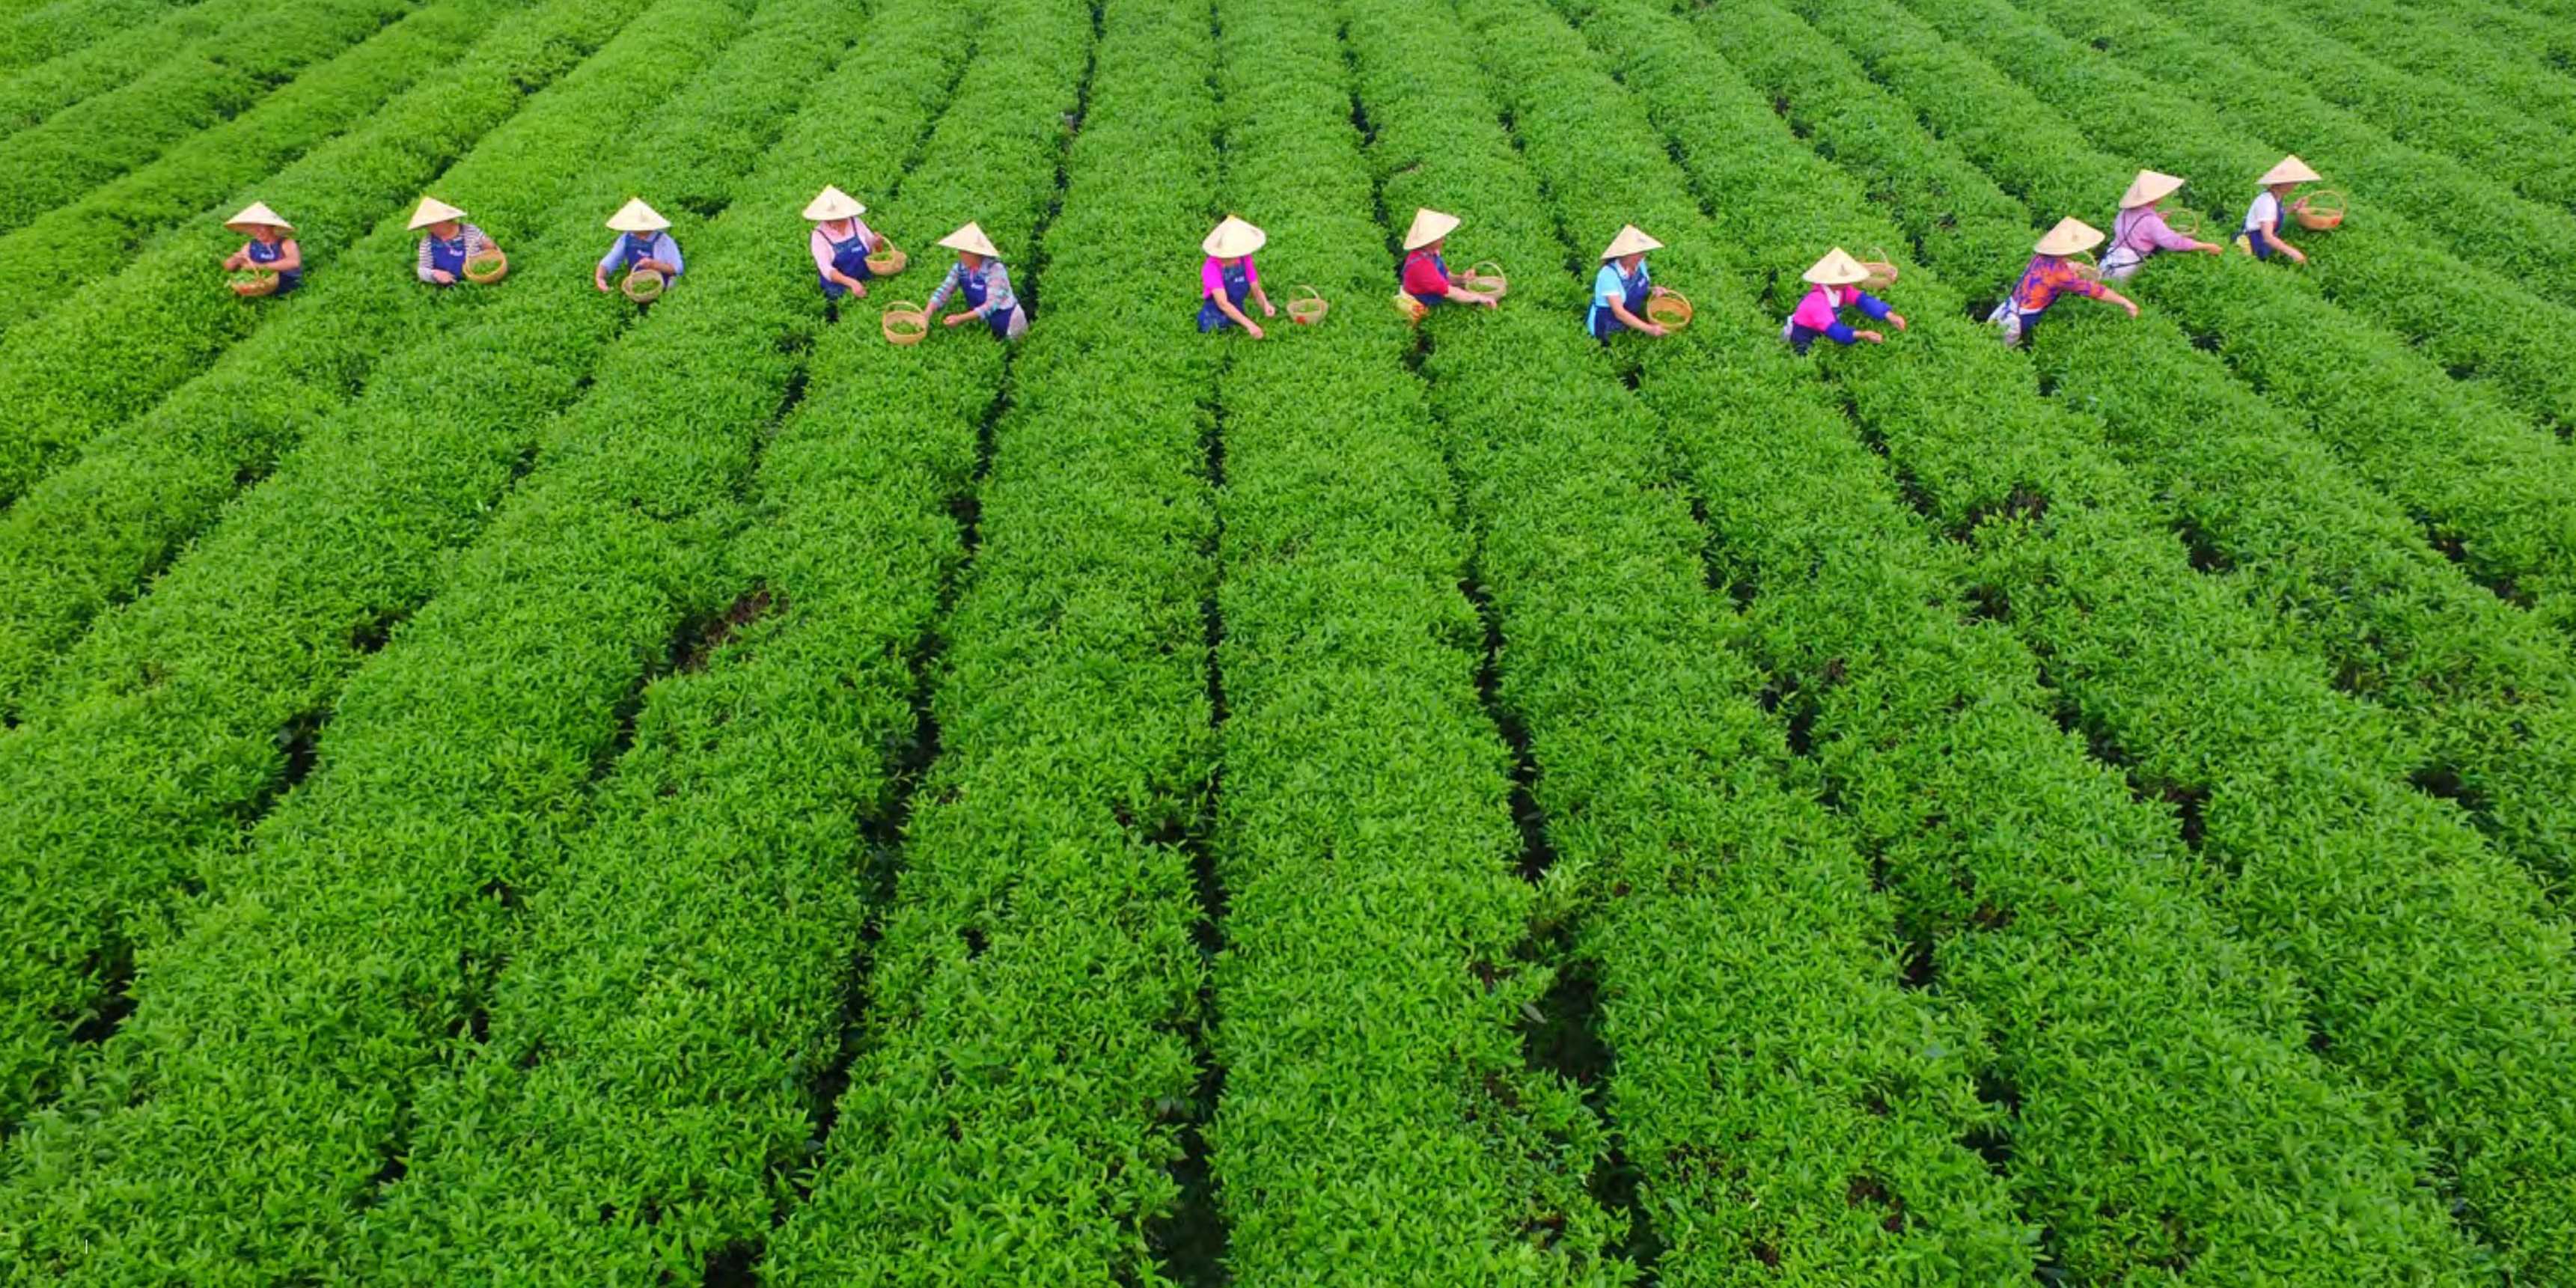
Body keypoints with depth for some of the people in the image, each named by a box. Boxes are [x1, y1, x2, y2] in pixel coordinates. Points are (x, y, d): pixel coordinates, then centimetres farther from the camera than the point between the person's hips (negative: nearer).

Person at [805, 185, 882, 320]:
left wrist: (878, 243, -10)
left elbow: (873, 246, 16)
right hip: (840, 292, -3)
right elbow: (826, 270, -15)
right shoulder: (819, 236, -6)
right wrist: (851, 282, -31)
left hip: (867, 284, 3)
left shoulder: (855, 223, 3)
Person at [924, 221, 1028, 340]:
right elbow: (943, 292, -11)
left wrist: (961, 318, -40)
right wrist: (927, 312, -30)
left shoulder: (994, 270, -25)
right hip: (984, 323, 6)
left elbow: (991, 305, -31)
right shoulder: (959, 269, -8)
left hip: (1008, 324, -6)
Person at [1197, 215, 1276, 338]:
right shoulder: (1212, 267, -20)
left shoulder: (1245, 260, -4)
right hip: (1214, 322, -4)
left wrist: (1265, 305, -22)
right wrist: (1249, 324, -38)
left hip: (1238, 316, 4)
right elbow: (1223, 304, -28)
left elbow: (1256, 291, 2)